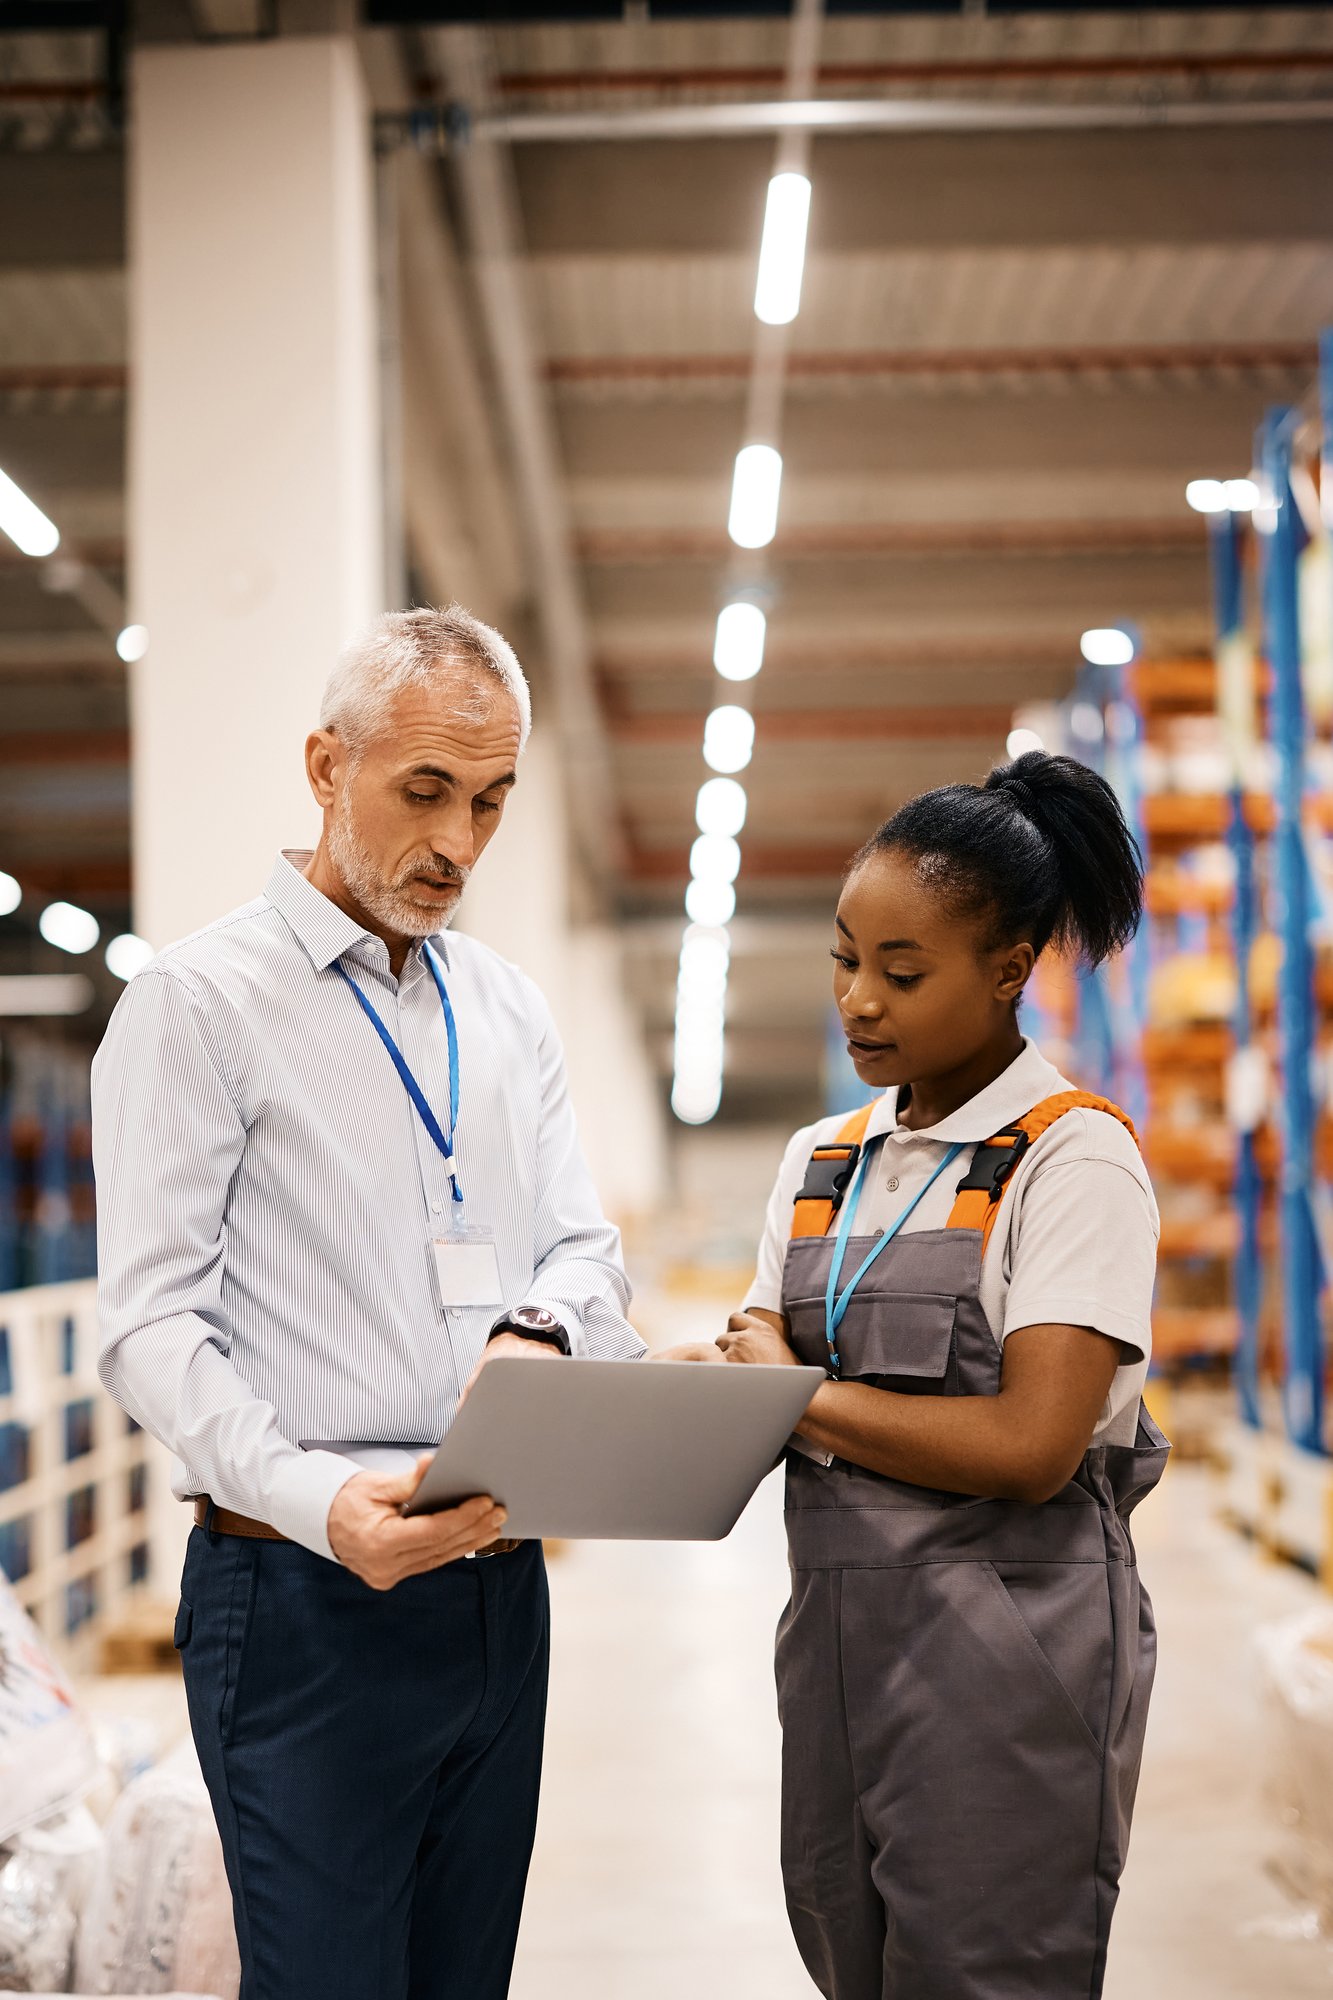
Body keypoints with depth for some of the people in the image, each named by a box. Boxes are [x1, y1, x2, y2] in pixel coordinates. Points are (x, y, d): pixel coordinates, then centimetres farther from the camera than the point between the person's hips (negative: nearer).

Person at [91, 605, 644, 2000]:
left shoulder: (508, 1010, 15)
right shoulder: (203, 999, -6)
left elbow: (582, 1246, 12)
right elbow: (150, 1323, -12)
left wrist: (540, 1335, -12)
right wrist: (319, 1499, -27)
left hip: (500, 1586, 6)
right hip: (309, 1604, -6)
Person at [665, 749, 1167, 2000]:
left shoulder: (1073, 1160, -9)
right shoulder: (820, 1163, 13)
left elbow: (1030, 1448, -18)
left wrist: (805, 1394, -10)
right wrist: (698, 1386, -13)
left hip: (1006, 1648, -6)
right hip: (839, 1633, 7)